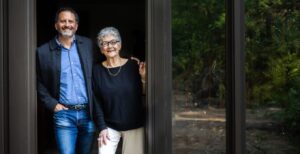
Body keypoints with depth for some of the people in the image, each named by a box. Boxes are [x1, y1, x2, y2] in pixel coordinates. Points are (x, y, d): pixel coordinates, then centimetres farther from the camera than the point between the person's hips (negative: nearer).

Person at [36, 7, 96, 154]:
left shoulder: (88, 44, 3)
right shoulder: (43, 51, -2)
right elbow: (38, 82, 4)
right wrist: (52, 104, -5)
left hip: (88, 112, 2)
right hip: (64, 114, -2)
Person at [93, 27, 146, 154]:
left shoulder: (133, 66, -3)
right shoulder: (97, 70, -1)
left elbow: (144, 95, 0)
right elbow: (96, 102, -1)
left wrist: (143, 78, -16)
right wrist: (102, 127, -6)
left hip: (135, 126, 0)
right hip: (110, 126, 0)